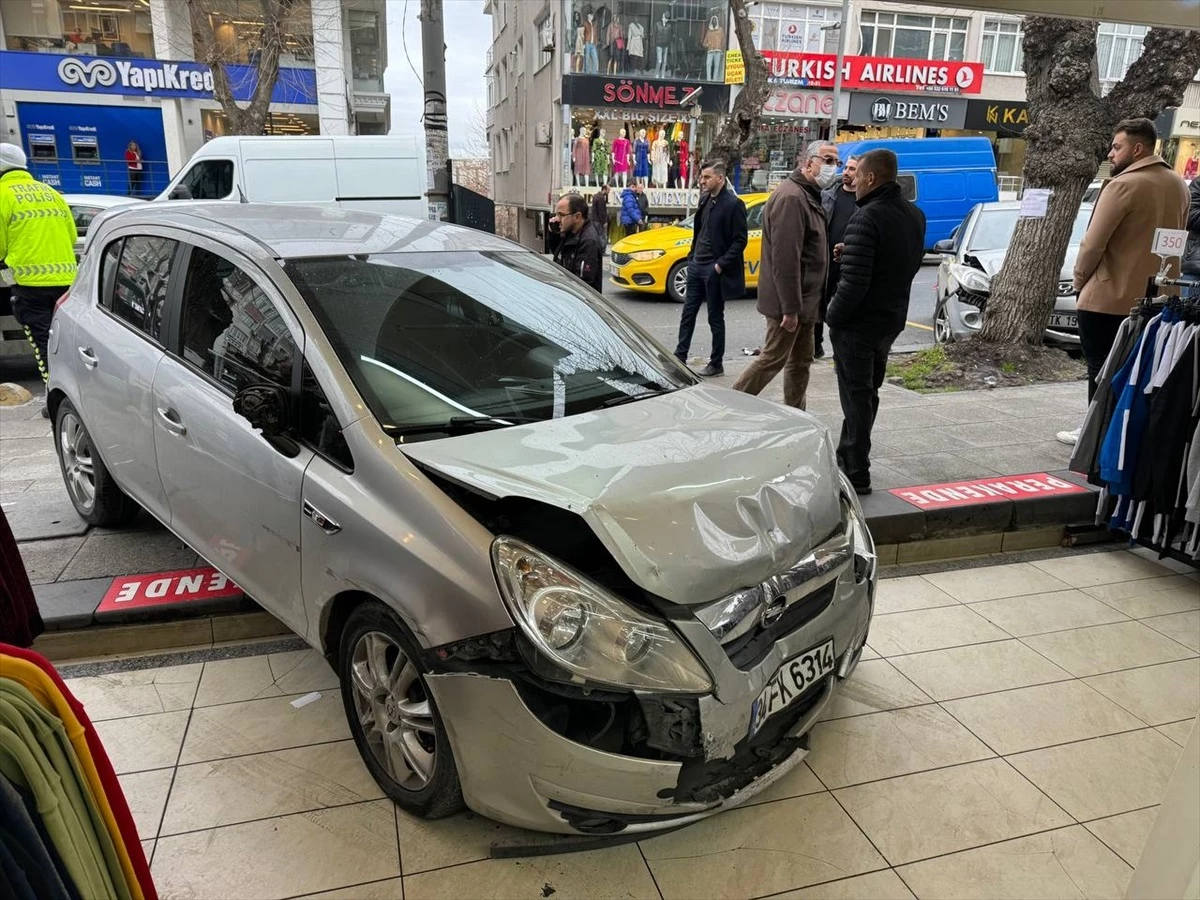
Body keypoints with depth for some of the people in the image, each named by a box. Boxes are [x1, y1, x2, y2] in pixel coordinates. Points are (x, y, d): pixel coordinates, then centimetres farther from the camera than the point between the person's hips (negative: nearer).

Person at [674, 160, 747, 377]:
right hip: (696, 265, 7)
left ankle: (716, 364, 14)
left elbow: (740, 241, -14)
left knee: (715, 317, 3)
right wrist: (692, 256, 11)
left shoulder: (733, 204, -12)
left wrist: (721, 264, -17)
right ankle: (679, 357, 17)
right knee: (688, 314, 10)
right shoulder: (705, 199, 10)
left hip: (714, 269, -7)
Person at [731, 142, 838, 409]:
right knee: (773, 359, -4)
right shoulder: (791, 197, -18)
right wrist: (790, 307, -26)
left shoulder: (810, 196, 15)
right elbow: (785, 258, -25)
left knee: (801, 362, 15)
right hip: (789, 300, -10)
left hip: (804, 299, 10)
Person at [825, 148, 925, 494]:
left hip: (858, 324, -9)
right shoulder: (914, 216, 8)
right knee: (867, 394, 19)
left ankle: (856, 473, 6)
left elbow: (854, 281, -27)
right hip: (892, 320, 9)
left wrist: (833, 316, -12)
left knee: (856, 398, -1)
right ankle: (847, 458, 34)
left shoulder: (866, 218, -21)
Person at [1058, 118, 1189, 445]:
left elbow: (1093, 243, -16)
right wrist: (1154, 277, 21)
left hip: (1108, 297, -8)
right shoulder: (1178, 185, 10)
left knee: (1101, 371, 2)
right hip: (1153, 298, 8)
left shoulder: (1124, 184, -16)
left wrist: (1080, 280, -1)